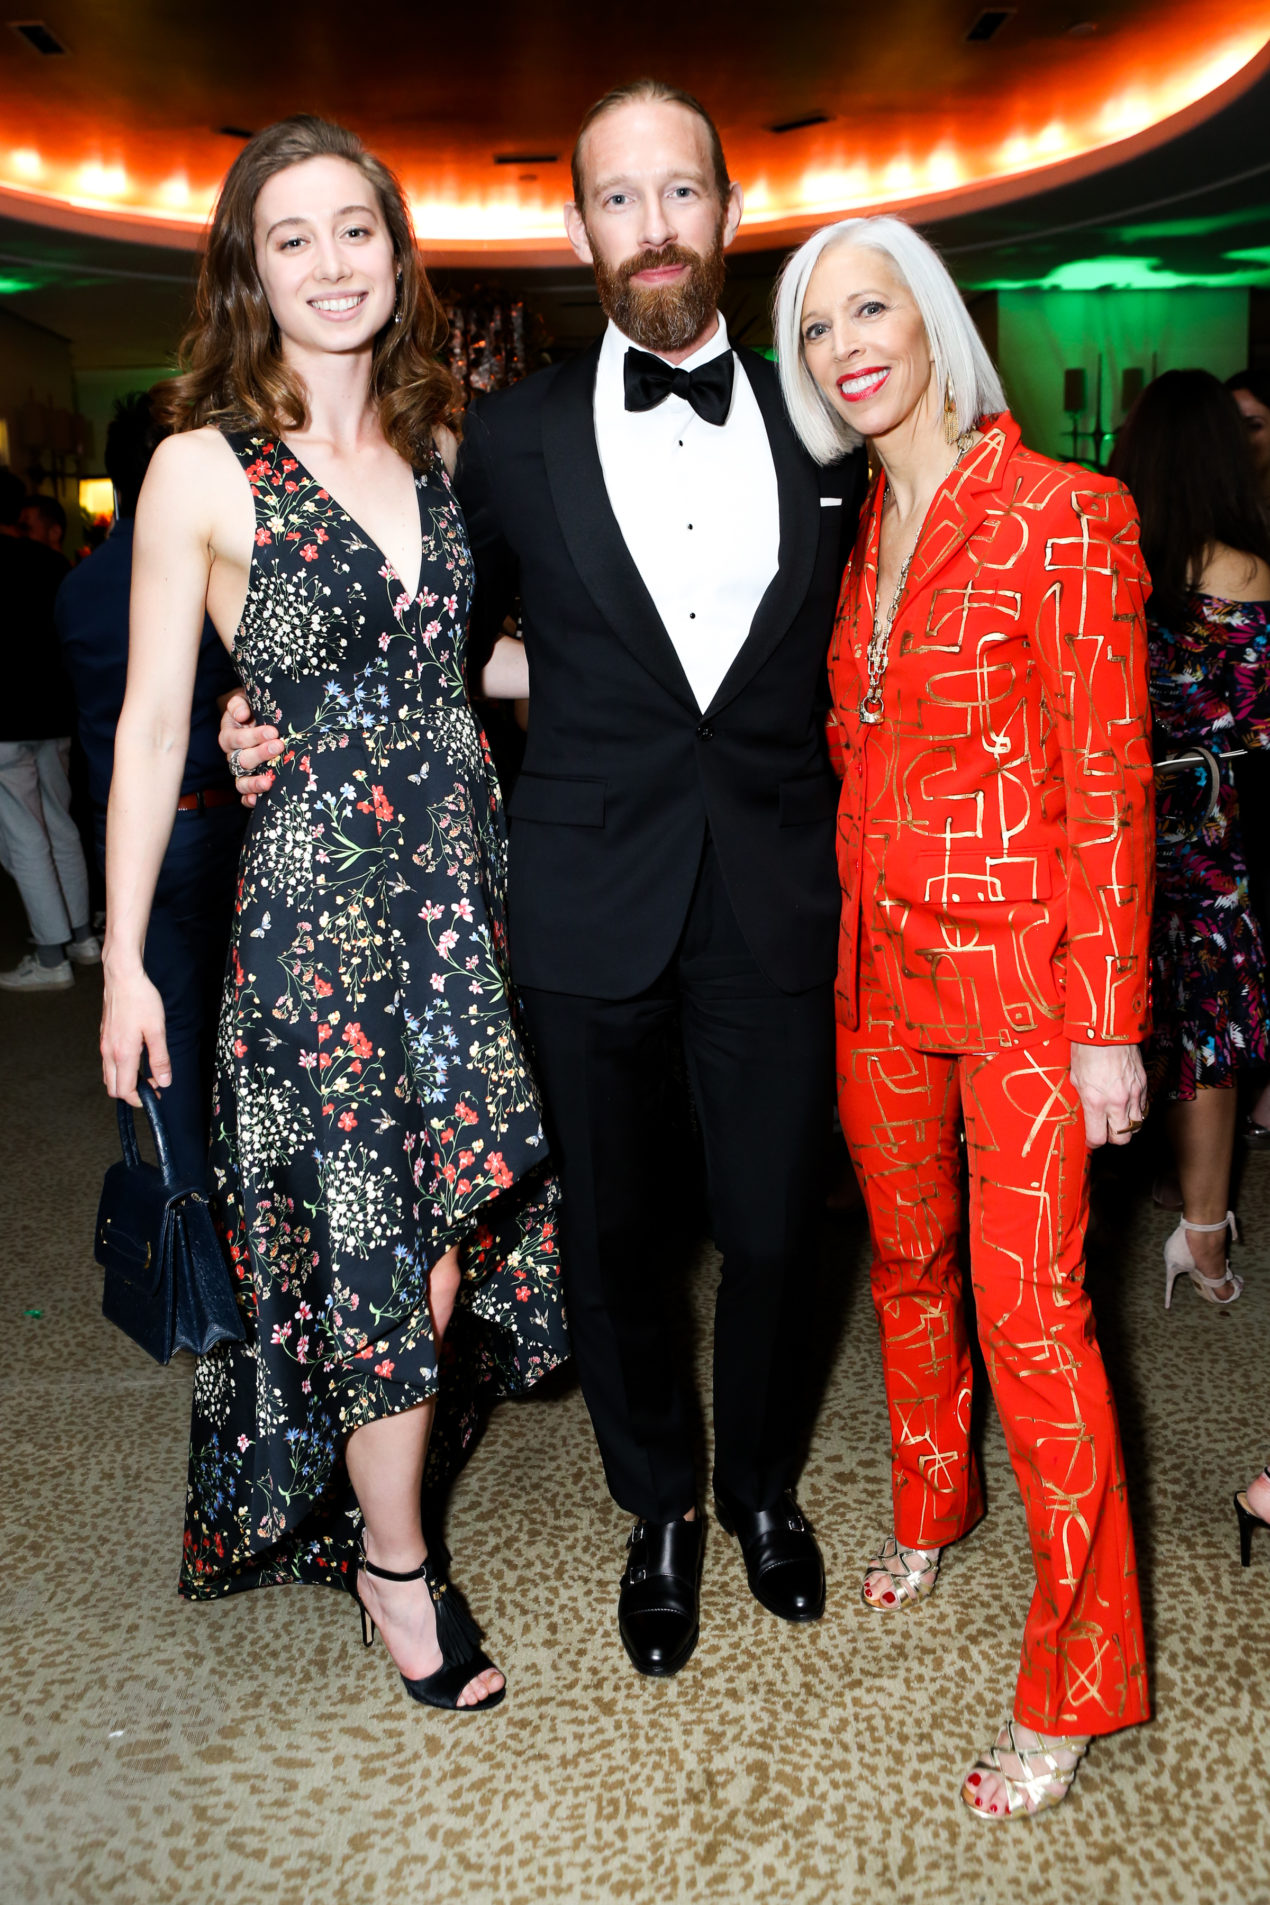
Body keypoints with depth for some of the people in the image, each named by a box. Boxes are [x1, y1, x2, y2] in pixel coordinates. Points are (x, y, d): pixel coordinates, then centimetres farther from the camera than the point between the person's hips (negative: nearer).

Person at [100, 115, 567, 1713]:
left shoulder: (437, 452, 9)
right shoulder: (203, 470, -5)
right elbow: (152, 724, -5)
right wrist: (124, 959, -5)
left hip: (463, 873, 5)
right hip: (317, 889, -5)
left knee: (447, 1215, 11)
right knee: (370, 1239, 3)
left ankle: (349, 1484, 36)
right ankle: (394, 1566, 25)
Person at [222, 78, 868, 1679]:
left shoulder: (820, 431, 5)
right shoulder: (512, 440, 1)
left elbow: (853, 654, 13)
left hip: (775, 903, 1)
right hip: (591, 909, 0)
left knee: (771, 1230, 12)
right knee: (611, 1231, 13)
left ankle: (765, 1486, 41)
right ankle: (661, 1511, 39)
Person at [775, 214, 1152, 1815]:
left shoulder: (1063, 515, -10)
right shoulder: (853, 536, 9)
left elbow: (1109, 785, -12)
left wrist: (1108, 1022, -14)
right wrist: (836, 943, 10)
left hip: (1021, 967, -6)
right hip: (881, 961, 6)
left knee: (1029, 1313, -2)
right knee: (907, 1263, 19)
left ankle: (1077, 1677, 17)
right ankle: (931, 1506, 45)